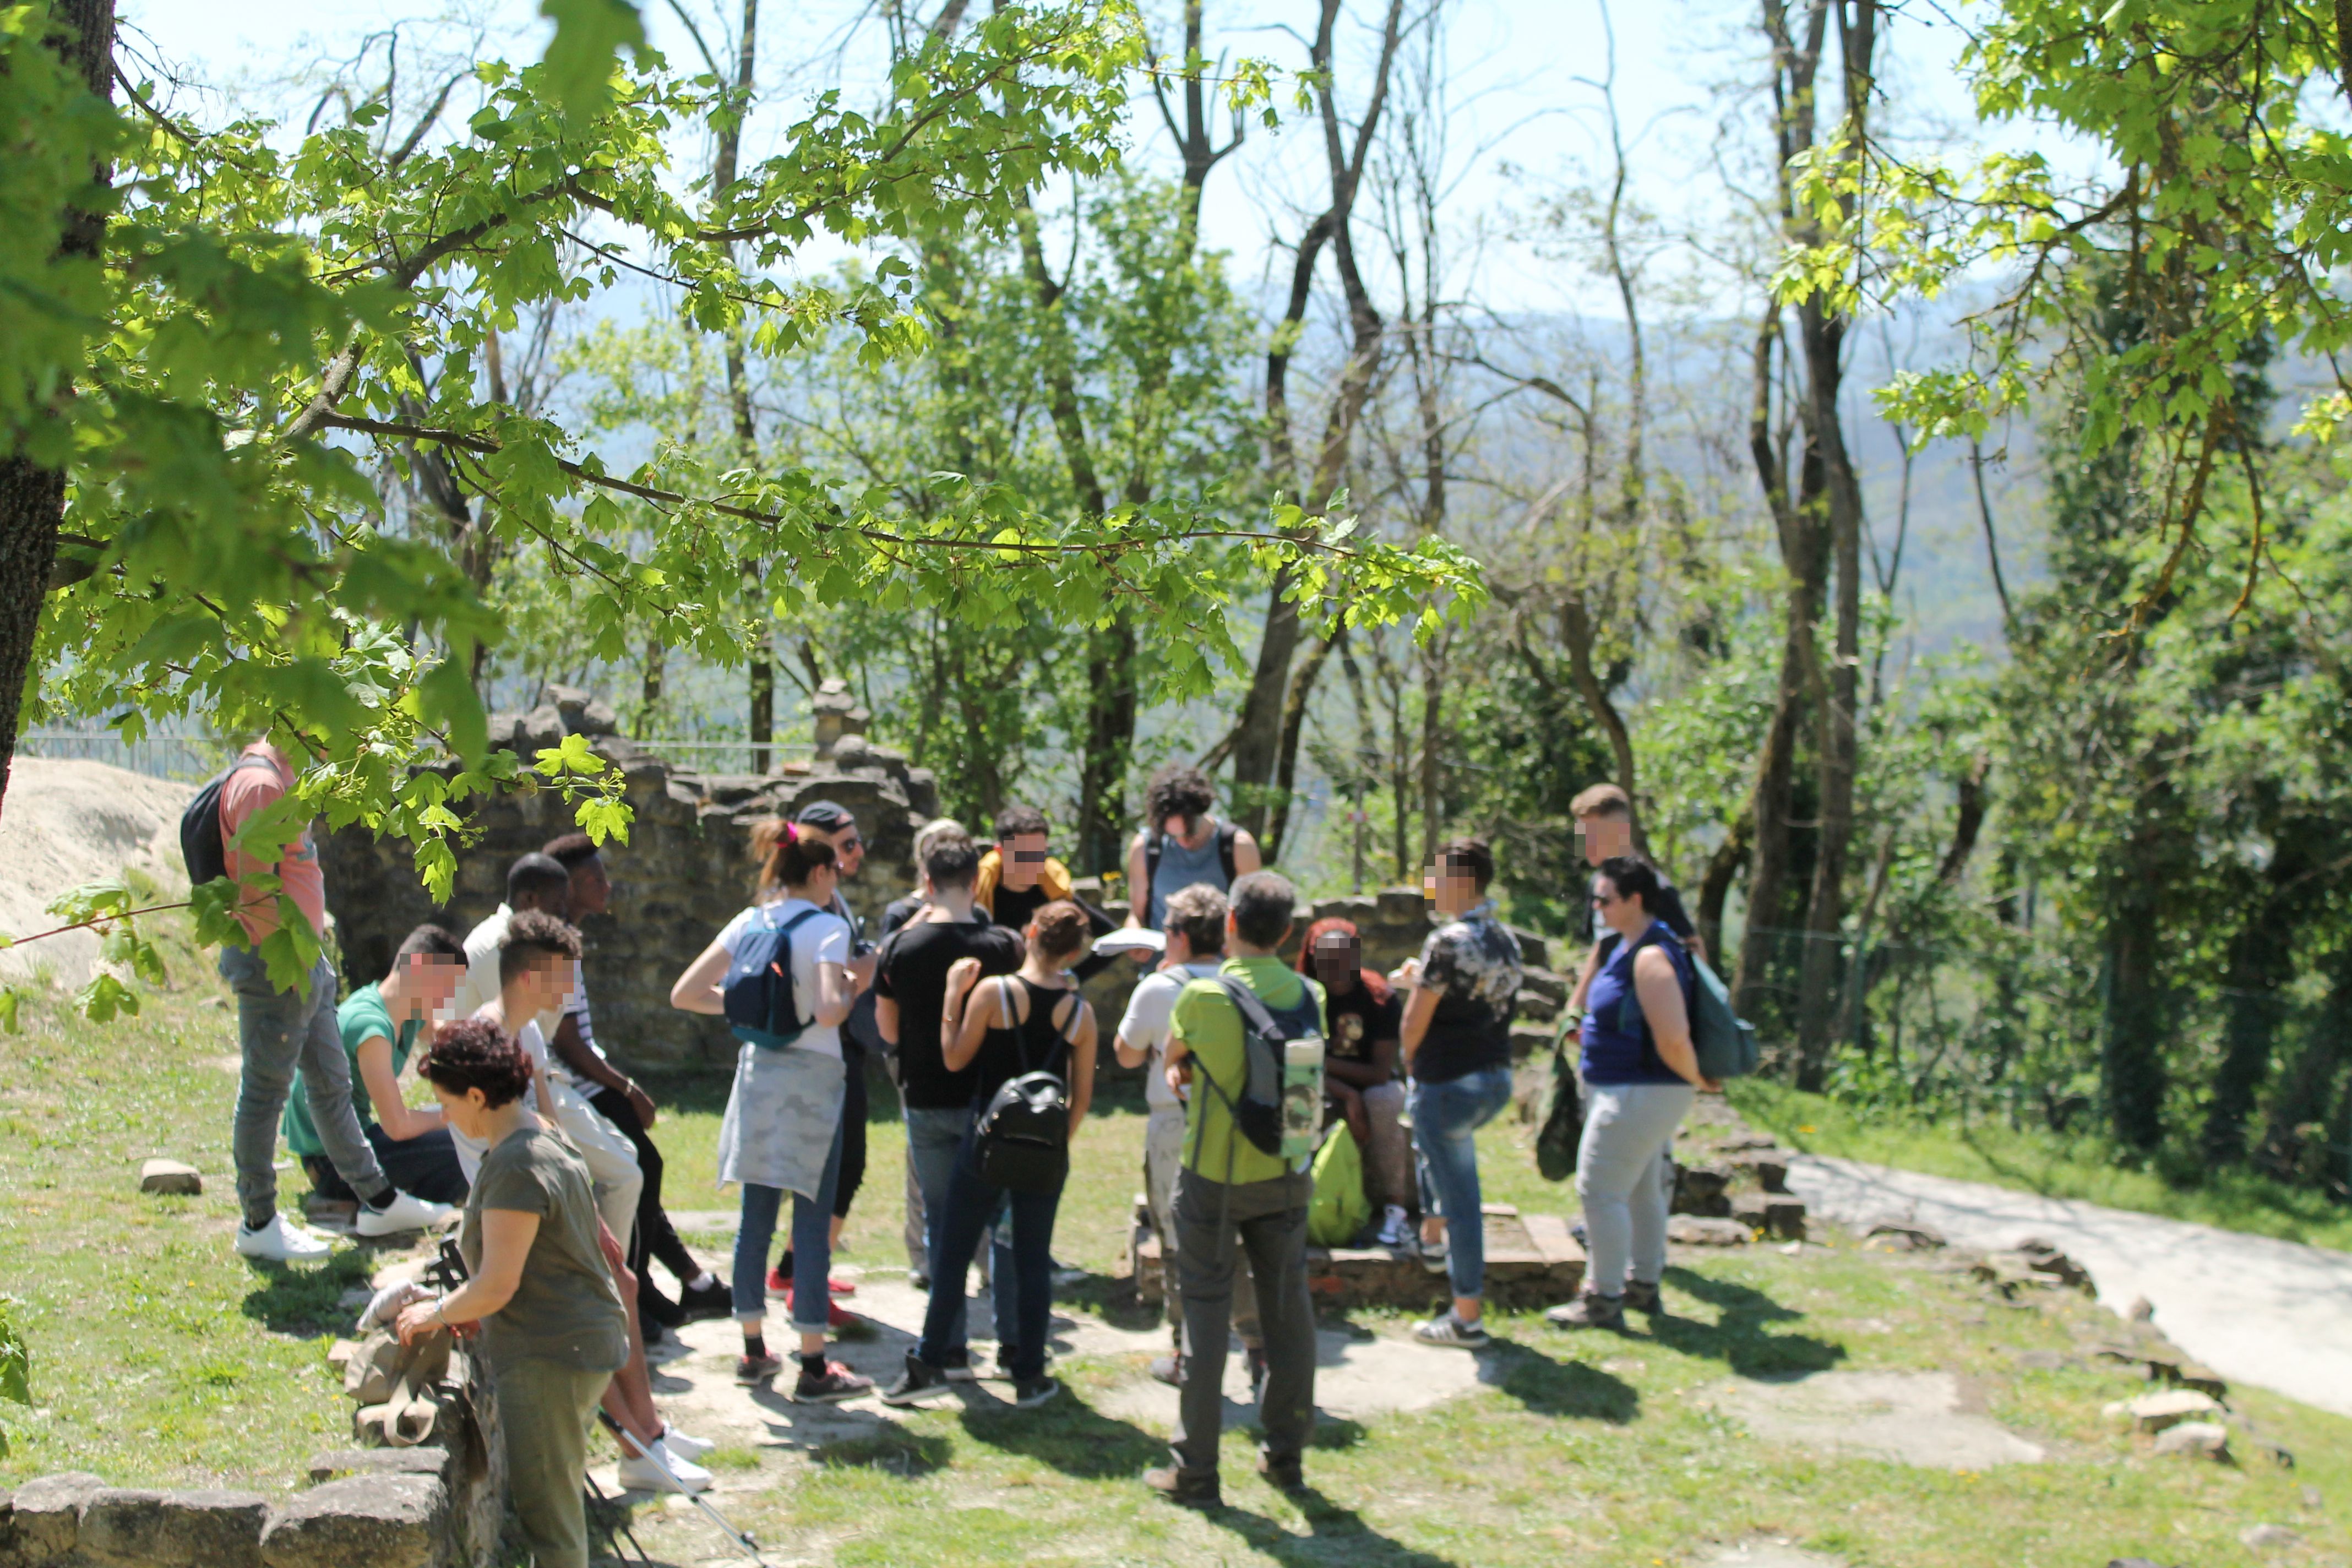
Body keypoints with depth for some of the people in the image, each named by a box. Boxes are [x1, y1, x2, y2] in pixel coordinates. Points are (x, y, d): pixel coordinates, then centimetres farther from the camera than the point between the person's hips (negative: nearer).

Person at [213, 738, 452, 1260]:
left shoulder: (283, 776, 14)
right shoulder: (259, 783, -18)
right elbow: (255, 890, -23)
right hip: (274, 965, -10)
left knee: (332, 1083, 16)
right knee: (265, 1092, 1)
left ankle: (379, 1201, 25)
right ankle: (258, 1225, 12)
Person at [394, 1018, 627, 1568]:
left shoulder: (513, 1167, -19)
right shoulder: (550, 1143, 12)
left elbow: (498, 1285, -20)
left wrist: (437, 1313, -3)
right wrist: (472, 1311, 16)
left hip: (548, 1357, -10)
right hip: (589, 1341, 10)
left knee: (546, 1509, -2)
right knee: (560, 1502, 18)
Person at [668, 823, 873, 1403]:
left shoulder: (748, 924, 6)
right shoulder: (828, 927, -11)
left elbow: (685, 994, 6)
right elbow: (828, 1011, -24)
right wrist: (855, 989, -4)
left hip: (756, 1069, 6)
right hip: (811, 1076, -6)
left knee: (756, 1216, 12)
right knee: (812, 1221, -1)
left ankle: (754, 1351, 22)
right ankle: (814, 1367, 2)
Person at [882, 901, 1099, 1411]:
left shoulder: (993, 992, -11)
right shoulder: (1080, 1011, -2)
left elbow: (954, 1059, -4)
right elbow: (1083, 1094, 2)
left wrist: (954, 994, 2)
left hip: (988, 1139, -2)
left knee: (952, 1251, 8)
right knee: (1033, 1260, 10)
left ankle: (930, 1364, 12)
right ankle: (1030, 1377, 14)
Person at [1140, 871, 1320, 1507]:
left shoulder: (1203, 996, -16)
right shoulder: (1309, 996, -3)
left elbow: (1171, 1058, 1)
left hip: (1214, 1179, -4)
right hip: (1286, 1175, 4)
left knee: (1206, 1313, 4)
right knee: (1288, 1311, 14)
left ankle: (1195, 1470, 10)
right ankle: (1285, 1455, 24)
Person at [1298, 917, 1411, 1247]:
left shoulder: (1380, 998, -15)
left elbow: (1380, 1072, -17)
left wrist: (1326, 1062, -18)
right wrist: (1348, 1097, -29)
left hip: (1373, 1086, -1)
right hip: (1325, 1088, 1)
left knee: (1383, 1102, -36)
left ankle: (1395, 1207, -25)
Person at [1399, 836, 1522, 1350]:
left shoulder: (1448, 941, -18)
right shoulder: (1507, 942, 7)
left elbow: (1413, 1026, -15)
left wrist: (1412, 1063, 3)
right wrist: (1423, 980, 16)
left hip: (1449, 1084, -9)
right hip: (1497, 1081, 9)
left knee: (1460, 1198, -1)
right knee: (1431, 1140, 35)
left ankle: (1467, 1318, 5)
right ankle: (1433, 1239, 41)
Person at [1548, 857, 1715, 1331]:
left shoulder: (1651, 957, -24)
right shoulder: (1627, 945, 9)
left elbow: (1674, 1040, -27)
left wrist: (1700, 1082, -13)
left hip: (1640, 1092, -11)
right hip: (1631, 1090, 11)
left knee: (1600, 1189, -7)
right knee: (1642, 1188, 18)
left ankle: (1603, 1299, 0)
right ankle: (1643, 1286, 30)